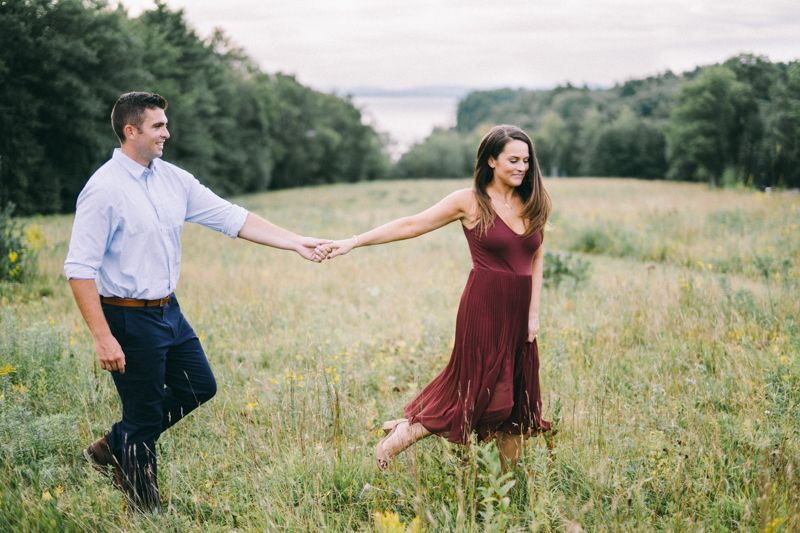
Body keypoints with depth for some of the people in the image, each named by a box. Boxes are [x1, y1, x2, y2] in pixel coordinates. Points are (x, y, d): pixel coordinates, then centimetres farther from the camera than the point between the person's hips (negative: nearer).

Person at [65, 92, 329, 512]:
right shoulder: (104, 190, -18)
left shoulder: (173, 179, 4)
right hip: (129, 318, -8)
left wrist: (295, 242, -1)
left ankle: (112, 449, 30)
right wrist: (103, 338, -24)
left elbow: (232, 218, 6)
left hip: (168, 310, 8)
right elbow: (79, 269, -20)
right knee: (144, 416, 2)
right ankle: (146, 513, 21)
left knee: (199, 386, 19)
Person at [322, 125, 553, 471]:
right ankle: (392, 445, 13)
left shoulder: (533, 204, 8)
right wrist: (352, 242, -12)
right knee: (476, 393, -3)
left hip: (518, 312, 5)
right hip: (484, 309, -5)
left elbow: (536, 258, 14)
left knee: (514, 398, 10)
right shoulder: (470, 202, -6)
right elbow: (412, 225, -7)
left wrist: (533, 312, 4)